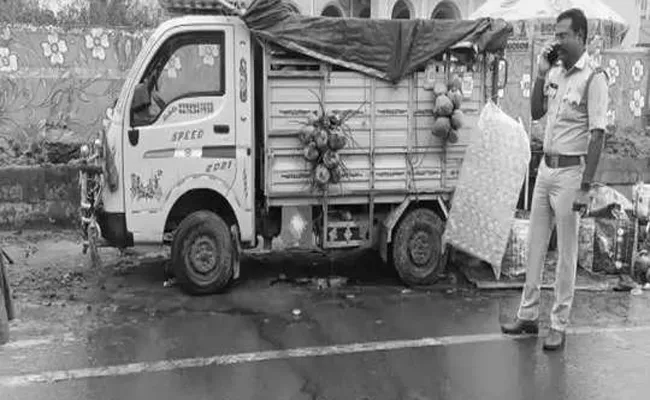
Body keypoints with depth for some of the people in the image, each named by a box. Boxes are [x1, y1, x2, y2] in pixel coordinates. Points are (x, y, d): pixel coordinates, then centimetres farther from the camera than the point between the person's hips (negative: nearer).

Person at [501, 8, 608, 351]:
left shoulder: (593, 77, -12)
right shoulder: (555, 72, 8)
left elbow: (597, 134, -15)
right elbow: (535, 113, 15)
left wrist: (585, 186, -18)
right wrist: (540, 75, 1)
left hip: (570, 171, -7)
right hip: (546, 168, 7)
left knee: (566, 253, 3)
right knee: (535, 246, 12)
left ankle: (559, 325, 14)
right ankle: (528, 314, 24)